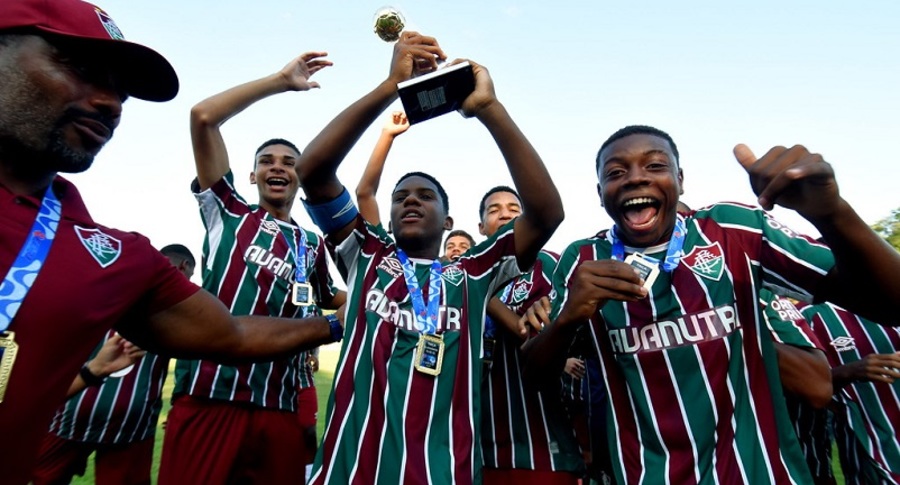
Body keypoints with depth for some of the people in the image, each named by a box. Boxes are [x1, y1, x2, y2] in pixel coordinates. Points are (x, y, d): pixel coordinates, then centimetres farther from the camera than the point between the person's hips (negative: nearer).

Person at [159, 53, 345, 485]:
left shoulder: (313, 246, 15)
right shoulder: (228, 213, 8)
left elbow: (330, 300, 30)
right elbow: (203, 117, -1)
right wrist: (283, 80, 1)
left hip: (280, 405, 3)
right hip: (208, 394, -3)